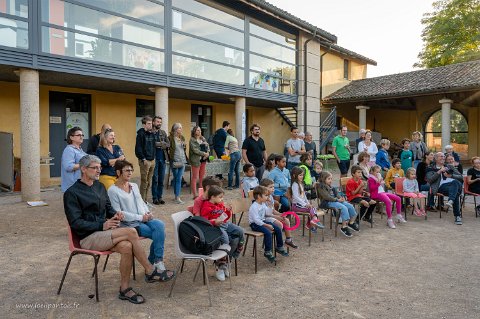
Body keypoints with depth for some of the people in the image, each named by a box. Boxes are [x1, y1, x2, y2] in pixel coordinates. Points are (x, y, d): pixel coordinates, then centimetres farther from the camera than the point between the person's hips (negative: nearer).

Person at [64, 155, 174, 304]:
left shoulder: (99, 186, 15)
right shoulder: (72, 193, -5)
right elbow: (75, 223, -12)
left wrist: (115, 214, -2)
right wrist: (102, 225, -20)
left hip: (103, 234, 6)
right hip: (88, 238, -6)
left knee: (126, 246, -27)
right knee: (131, 232, -26)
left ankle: (124, 289, -11)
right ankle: (151, 272, -13)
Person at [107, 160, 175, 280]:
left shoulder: (134, 186, 17)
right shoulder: (113, 191, -5)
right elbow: (119, 213, -12)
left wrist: (147, 213, -2)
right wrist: (140, 217, -16)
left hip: (144, 219, 6)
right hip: (129, 224, -6)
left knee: (159, 225, -25)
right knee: (159, 234, -23)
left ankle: (154, 261, -14)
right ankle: (157, 262, -10)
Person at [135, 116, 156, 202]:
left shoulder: (152, 134, 13)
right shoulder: (141, 134, -9)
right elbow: (138, 148, -14)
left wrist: (154, 157, 11)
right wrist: (143, 159, -15)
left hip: (152, 160, 7)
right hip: (145, 161, -7)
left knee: (149, 182, 12)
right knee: (144, 182, -3)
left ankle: (145, 200, 22)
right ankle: (142, 201, 6)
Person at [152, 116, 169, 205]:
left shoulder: (163, 132, 13)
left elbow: (168, 144, 7)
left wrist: (158, 144, -10)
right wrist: (161, 144, -14)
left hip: (162, 158, 5)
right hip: (154, 158, -5)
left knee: (161, 179, 10)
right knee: (155, 179, 0)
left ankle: (160, 197, 20)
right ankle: (155, 198, 10)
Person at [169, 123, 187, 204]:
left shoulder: (182, 138, 12)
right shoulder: (171, 138, -8)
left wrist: (185, 146, 5)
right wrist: (171, 159, -9)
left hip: (182, 160, 5)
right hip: (175, 161, -5)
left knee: (179, 179, 4)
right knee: (177, 179, 2)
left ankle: (177, 196, 8)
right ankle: (177, 196, 8)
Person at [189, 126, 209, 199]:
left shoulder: (203, 139, 15)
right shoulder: (192, 140, -7)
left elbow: (207, 146, 12)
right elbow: (195, 150, -16)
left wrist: (207, 153, -8)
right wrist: (204, 153, -17)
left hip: (203, 159, 7)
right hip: (196, 160, -7)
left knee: (202, 177, 12)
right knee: (195, 177, -4)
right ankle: (195, 195, -1)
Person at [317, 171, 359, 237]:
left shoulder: (331, 187, 23)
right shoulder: (321, 187, -7)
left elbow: (336, 193, 20)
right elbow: (326, 196, -17)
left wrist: (341, 198, -2)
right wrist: (337, 199, -18)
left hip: (335, 200, 9)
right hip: (327, 203, -9)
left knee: (350, 206, -5)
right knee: (344, 208, -27)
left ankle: (351, 222, 11)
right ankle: (344, 227, -23)